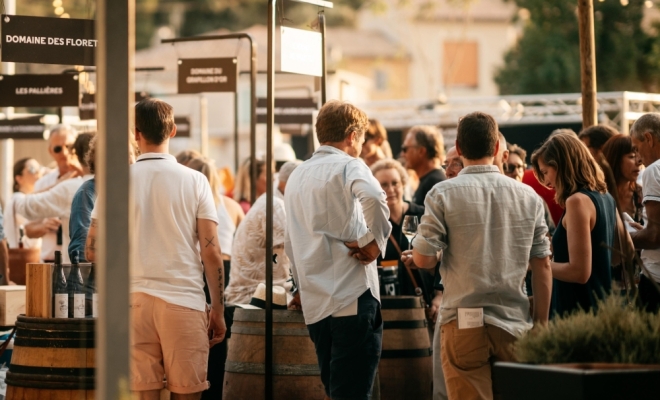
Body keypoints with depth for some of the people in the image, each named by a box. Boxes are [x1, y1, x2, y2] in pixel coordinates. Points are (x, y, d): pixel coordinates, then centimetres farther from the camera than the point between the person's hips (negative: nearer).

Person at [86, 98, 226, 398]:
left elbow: (93, 249, 4)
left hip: (134, 300, 1)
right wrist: (218, 310, 4)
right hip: (184, 301, -1)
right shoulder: (194, 181, 0)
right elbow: (211, 252, -3)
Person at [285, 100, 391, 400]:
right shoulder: (350, 166, -4)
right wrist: (374, 240, -15)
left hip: (315, 303, 7)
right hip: (353, 297, -7)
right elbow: (373, 197, -28)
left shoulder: (297, 176, 18)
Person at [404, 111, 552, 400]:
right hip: (515, 324, 3)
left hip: (464, 323, -3)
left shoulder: (442, 195, -5)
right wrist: (541, 325, 12)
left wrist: (413, 256, 17)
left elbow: (424, 259, -7)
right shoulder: (528, 197, 5)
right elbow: (542, 266, 6)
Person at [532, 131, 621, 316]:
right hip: (601, 306, 10)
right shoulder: (606, 197, 10)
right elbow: (617, 257, 23)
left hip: (579, 309, -9)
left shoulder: (577, 201, -17)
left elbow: (580, 271, -22)